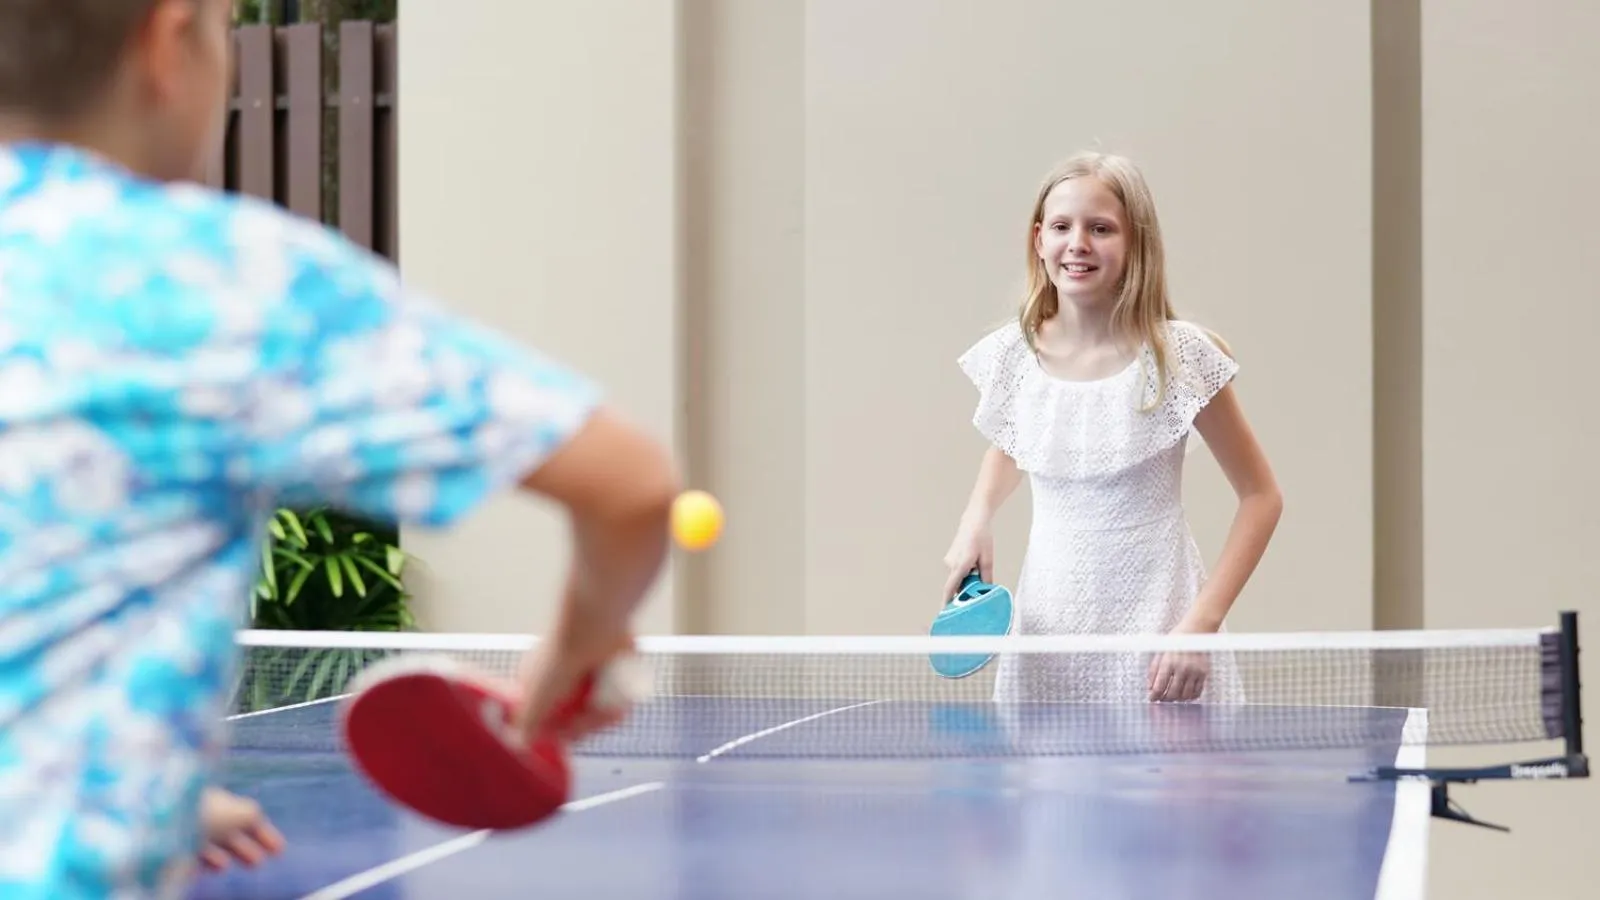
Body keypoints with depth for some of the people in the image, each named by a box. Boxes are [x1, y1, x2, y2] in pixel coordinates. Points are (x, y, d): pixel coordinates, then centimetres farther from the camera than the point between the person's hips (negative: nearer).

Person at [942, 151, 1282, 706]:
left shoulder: (1179, 355, -10)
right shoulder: (1012, 356, -1)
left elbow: (1261, 497, -4)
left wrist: (1200, 625, -13)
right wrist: (976, 521, 2)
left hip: (1157, 636, -3)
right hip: (1046, 641, 3)